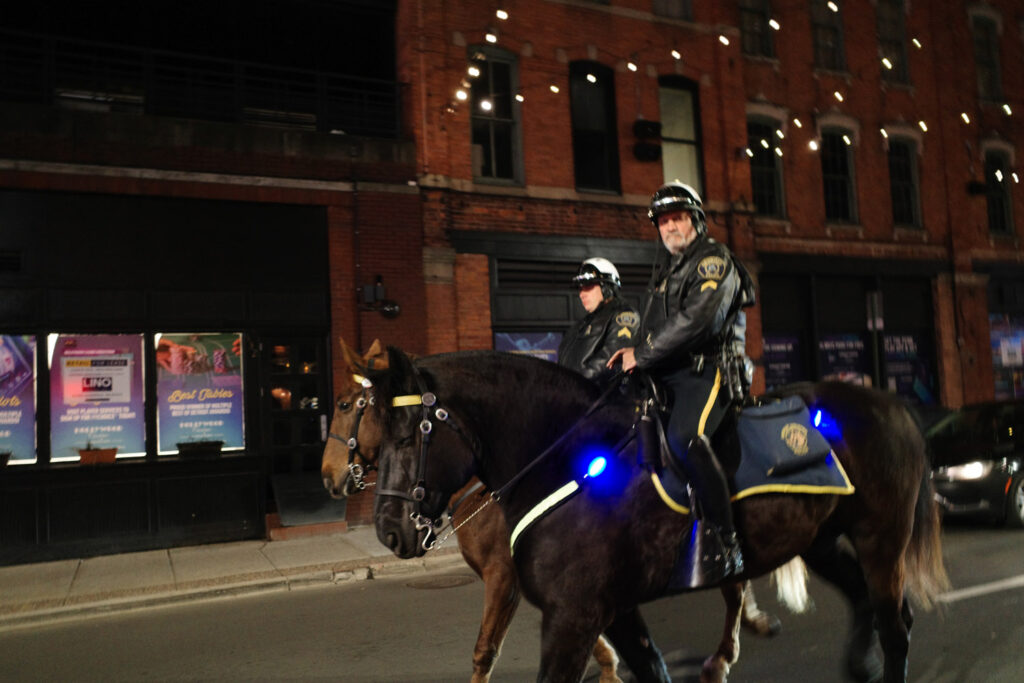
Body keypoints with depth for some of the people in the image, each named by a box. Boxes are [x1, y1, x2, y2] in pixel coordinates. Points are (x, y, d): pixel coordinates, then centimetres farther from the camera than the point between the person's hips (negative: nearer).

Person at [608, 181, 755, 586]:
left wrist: (642, 355, -14)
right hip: (666, 374, 9)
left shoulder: (714, 261, -1)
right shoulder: (665, 275, 28)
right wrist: (631, 353, 7)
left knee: (684, 435, -33)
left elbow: (696, 321, -17)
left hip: (707, 370, -9)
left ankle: (723, 545, -27)